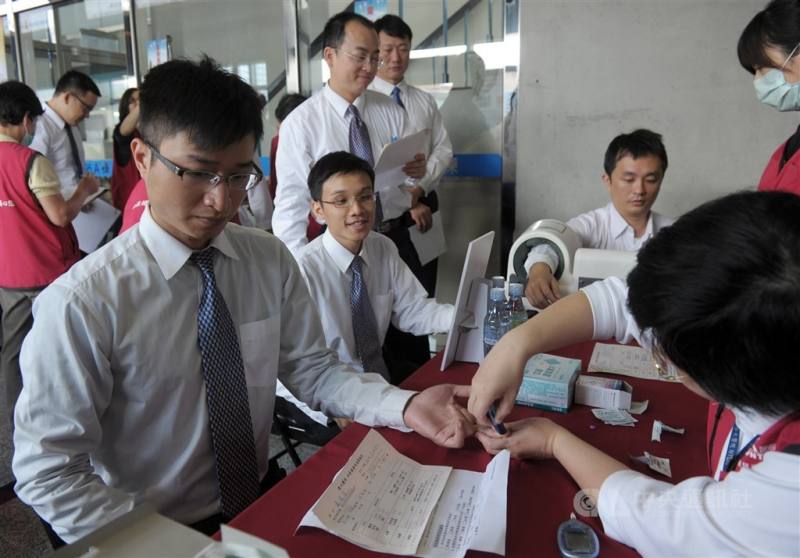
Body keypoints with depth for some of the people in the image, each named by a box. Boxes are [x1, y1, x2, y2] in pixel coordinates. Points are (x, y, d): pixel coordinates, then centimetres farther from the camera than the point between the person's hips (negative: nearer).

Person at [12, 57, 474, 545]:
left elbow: (312, 370, -2)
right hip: (164, 532, -2)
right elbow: (48, 474, -13)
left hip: (264, 504, 3)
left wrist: (405, 406, -16)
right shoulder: (79, 304, -18)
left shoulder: (272, 261, -6)